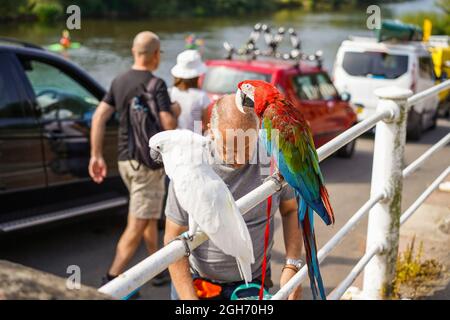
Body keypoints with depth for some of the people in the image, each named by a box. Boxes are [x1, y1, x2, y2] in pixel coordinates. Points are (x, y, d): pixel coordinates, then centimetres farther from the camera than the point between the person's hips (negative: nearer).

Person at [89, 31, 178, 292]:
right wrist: (175, 111, -1)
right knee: (137, 225, -3)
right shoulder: (156, 84, -15)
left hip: (125, 160, 8)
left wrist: (96, 155, 4)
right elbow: (168, 125, -23)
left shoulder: (119, 82, 7)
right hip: (149, 162, -8)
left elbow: (99, 117, 2)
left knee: (151, 216, 21)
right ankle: (112, 282, -3)